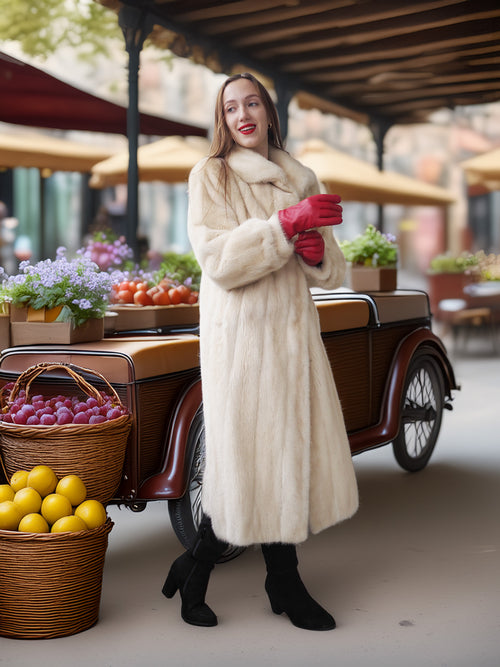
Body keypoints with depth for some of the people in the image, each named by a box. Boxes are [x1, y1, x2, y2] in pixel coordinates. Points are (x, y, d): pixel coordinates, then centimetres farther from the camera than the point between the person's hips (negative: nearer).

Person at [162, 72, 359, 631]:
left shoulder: (300, 181, 16)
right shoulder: (211, 175, 1)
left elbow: (330, 273, 17)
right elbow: (219, 259, -13)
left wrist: (317, 251, -6)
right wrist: (285, 224, -21)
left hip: (294, 331, 6)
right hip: (240, 333, -6)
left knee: (291, 453, 4)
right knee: (251, 458, -5)